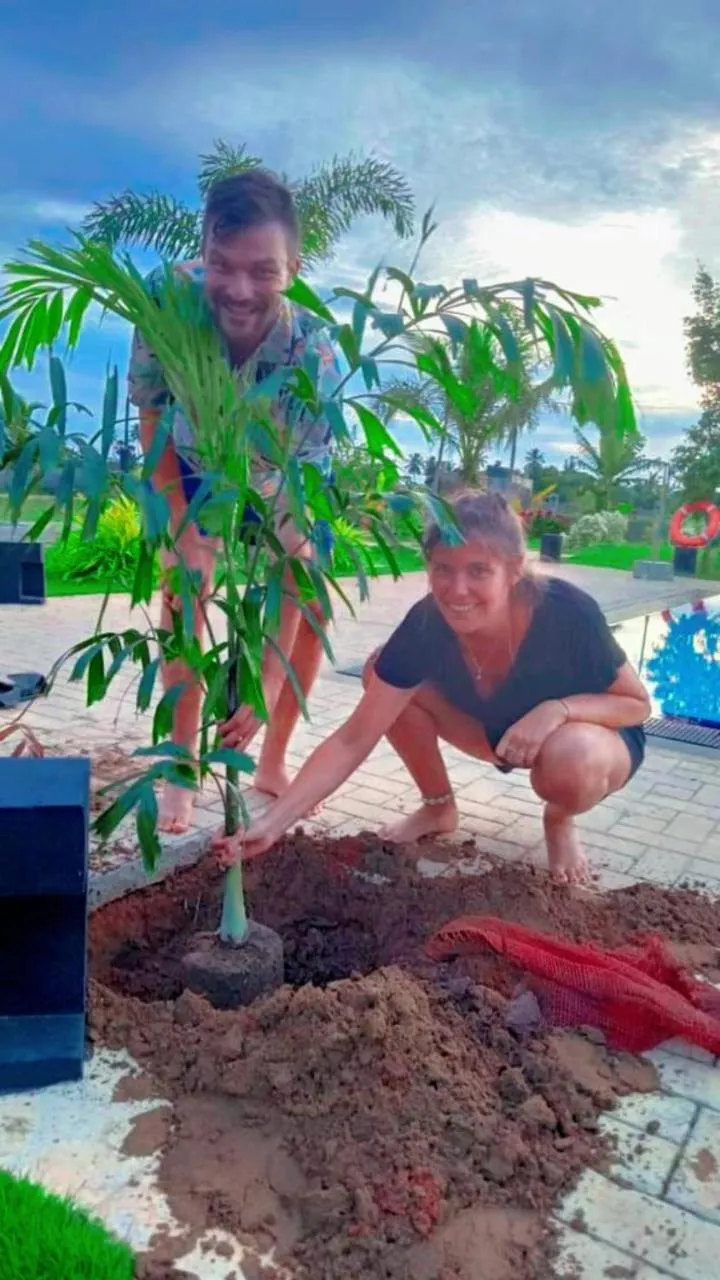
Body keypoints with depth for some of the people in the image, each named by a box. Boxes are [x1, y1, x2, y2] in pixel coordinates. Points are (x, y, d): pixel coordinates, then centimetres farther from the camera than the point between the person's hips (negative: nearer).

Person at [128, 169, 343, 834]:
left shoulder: (314, 354, -39)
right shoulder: (167, 294, -34)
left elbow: (295, 514, -40)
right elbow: (152, 418, -16)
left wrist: (271, 676, -44)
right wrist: (183, 533, -23)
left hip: (280, 474, 0)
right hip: (192, 463, 1)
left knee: (316, 603, -8)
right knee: (185, 581, -16)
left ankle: (273, 761, 12)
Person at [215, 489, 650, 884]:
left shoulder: (566, 612, -34)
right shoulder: (426, 625, -27)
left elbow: (637, 703, -17)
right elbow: (353, 740, -26)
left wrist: (557, 709, -37)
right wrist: (272, 824, -35)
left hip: (590, 732, -3)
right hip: (499, 729, 3)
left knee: (571, 759, -40)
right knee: (384, 672, -17)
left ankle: (560, 820, -2)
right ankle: (439, 807, 4)